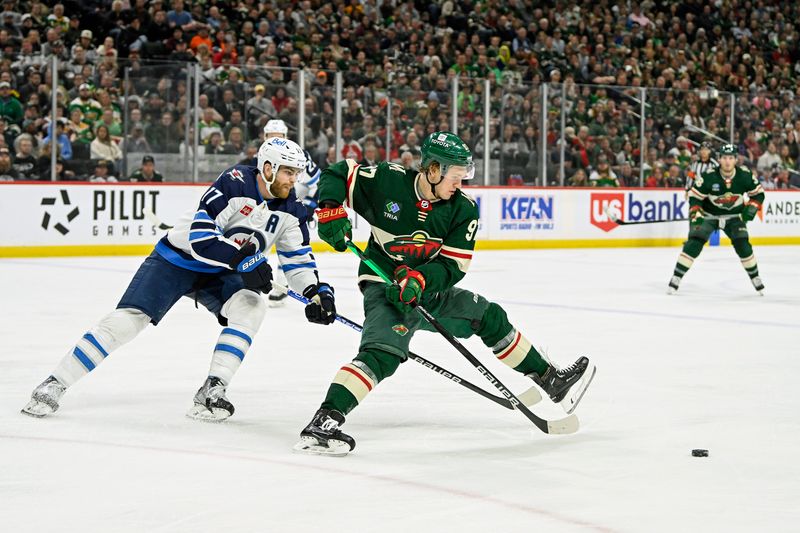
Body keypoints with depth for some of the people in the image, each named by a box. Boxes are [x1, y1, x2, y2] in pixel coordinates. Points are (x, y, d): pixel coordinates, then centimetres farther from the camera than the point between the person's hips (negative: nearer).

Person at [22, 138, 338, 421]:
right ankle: (55, 384, -6)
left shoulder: (289, 209, -7)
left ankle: (211, 392, -20)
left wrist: (318, 291, -17)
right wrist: (241, 259, -39)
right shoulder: (235, 183, -25)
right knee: (128, 319, -15)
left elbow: (298, 260, 0)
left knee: (250, 306, -24)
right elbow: (200, 235, -32)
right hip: (177, 259, -5)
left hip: (219, 275, 5)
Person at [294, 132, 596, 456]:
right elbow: (337, 174, -4)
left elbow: (453, 266, -10)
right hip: (384, 285, -6)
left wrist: (419, 279, -28)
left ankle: (550, 380, 24)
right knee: (383, 353, -30)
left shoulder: (462, 210, -5)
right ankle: (323, 422, -39)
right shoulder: (387, 181, -15)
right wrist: (330, 208, -24)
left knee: (489, 317, 9)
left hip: (429, 287, 6)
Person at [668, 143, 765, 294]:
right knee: (694, 243, -17)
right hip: (709, 214, -2)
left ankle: (755, 278, 9)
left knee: (743, 245, -11)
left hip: (734, 215, 2)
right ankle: (676, 277, -12)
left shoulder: (745, 175, -17)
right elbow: (694, 197, -15)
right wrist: (696, 215, -25)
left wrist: (751, 208, -17)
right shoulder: (709, 177, -24)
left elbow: (758, 193, -3)